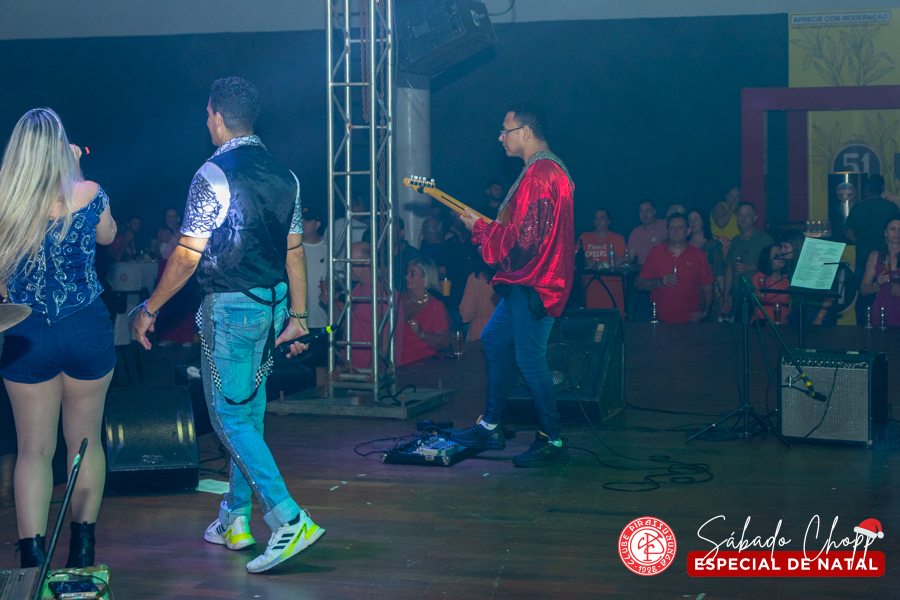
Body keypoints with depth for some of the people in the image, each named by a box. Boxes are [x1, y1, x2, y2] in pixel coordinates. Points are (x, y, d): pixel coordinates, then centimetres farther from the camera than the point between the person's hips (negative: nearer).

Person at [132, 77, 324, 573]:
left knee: (228, 415, -2)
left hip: (230, 307, -8)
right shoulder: (283, 175, 7)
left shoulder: (214, 174, -15)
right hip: (274, 303, 8)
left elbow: (188, 255, -16)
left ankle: (290, 520, -12)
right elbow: (294, 251, 9)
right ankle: (235, 521, 25)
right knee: (249, 410, 16)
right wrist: (297, 316, 15)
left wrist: (150, 308, -5)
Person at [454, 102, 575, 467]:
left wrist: (481, 228, -11)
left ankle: (551, 441, 0)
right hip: (526, 281, 12)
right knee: (493, 339, 18)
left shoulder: (540, 175, -21)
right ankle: (491, 426, 25)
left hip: (534, 284, -12)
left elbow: (525, 239, -24)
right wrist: (487, 228, 16)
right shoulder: (547, 169, 15)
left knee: (529, 358, -7)